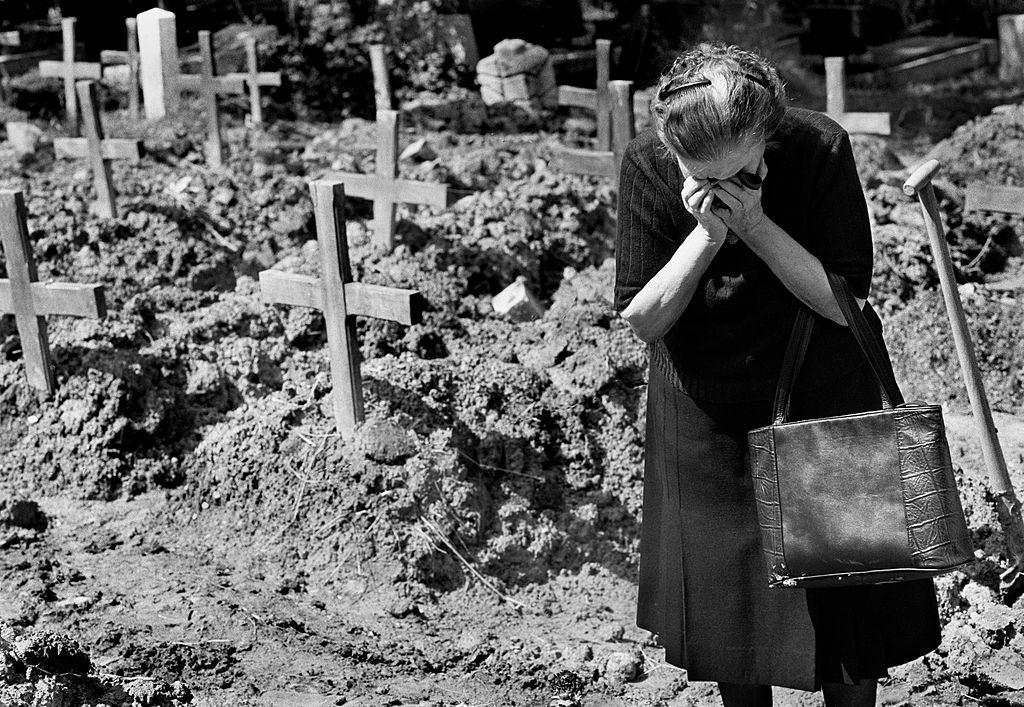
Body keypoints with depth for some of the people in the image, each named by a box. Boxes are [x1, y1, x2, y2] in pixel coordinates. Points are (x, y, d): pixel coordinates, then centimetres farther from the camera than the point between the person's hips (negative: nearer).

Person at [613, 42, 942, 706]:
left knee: (844, 595, 8)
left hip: (823, 402, -1)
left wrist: (755, 225, -31)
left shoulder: (821, 149, -21)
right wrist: (707, 234, -29)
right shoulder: (646, 167, -17)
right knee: (724, 603, 13)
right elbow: (643, 320, -15)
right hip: (706, 420, 1)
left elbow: (845, 304, -20)